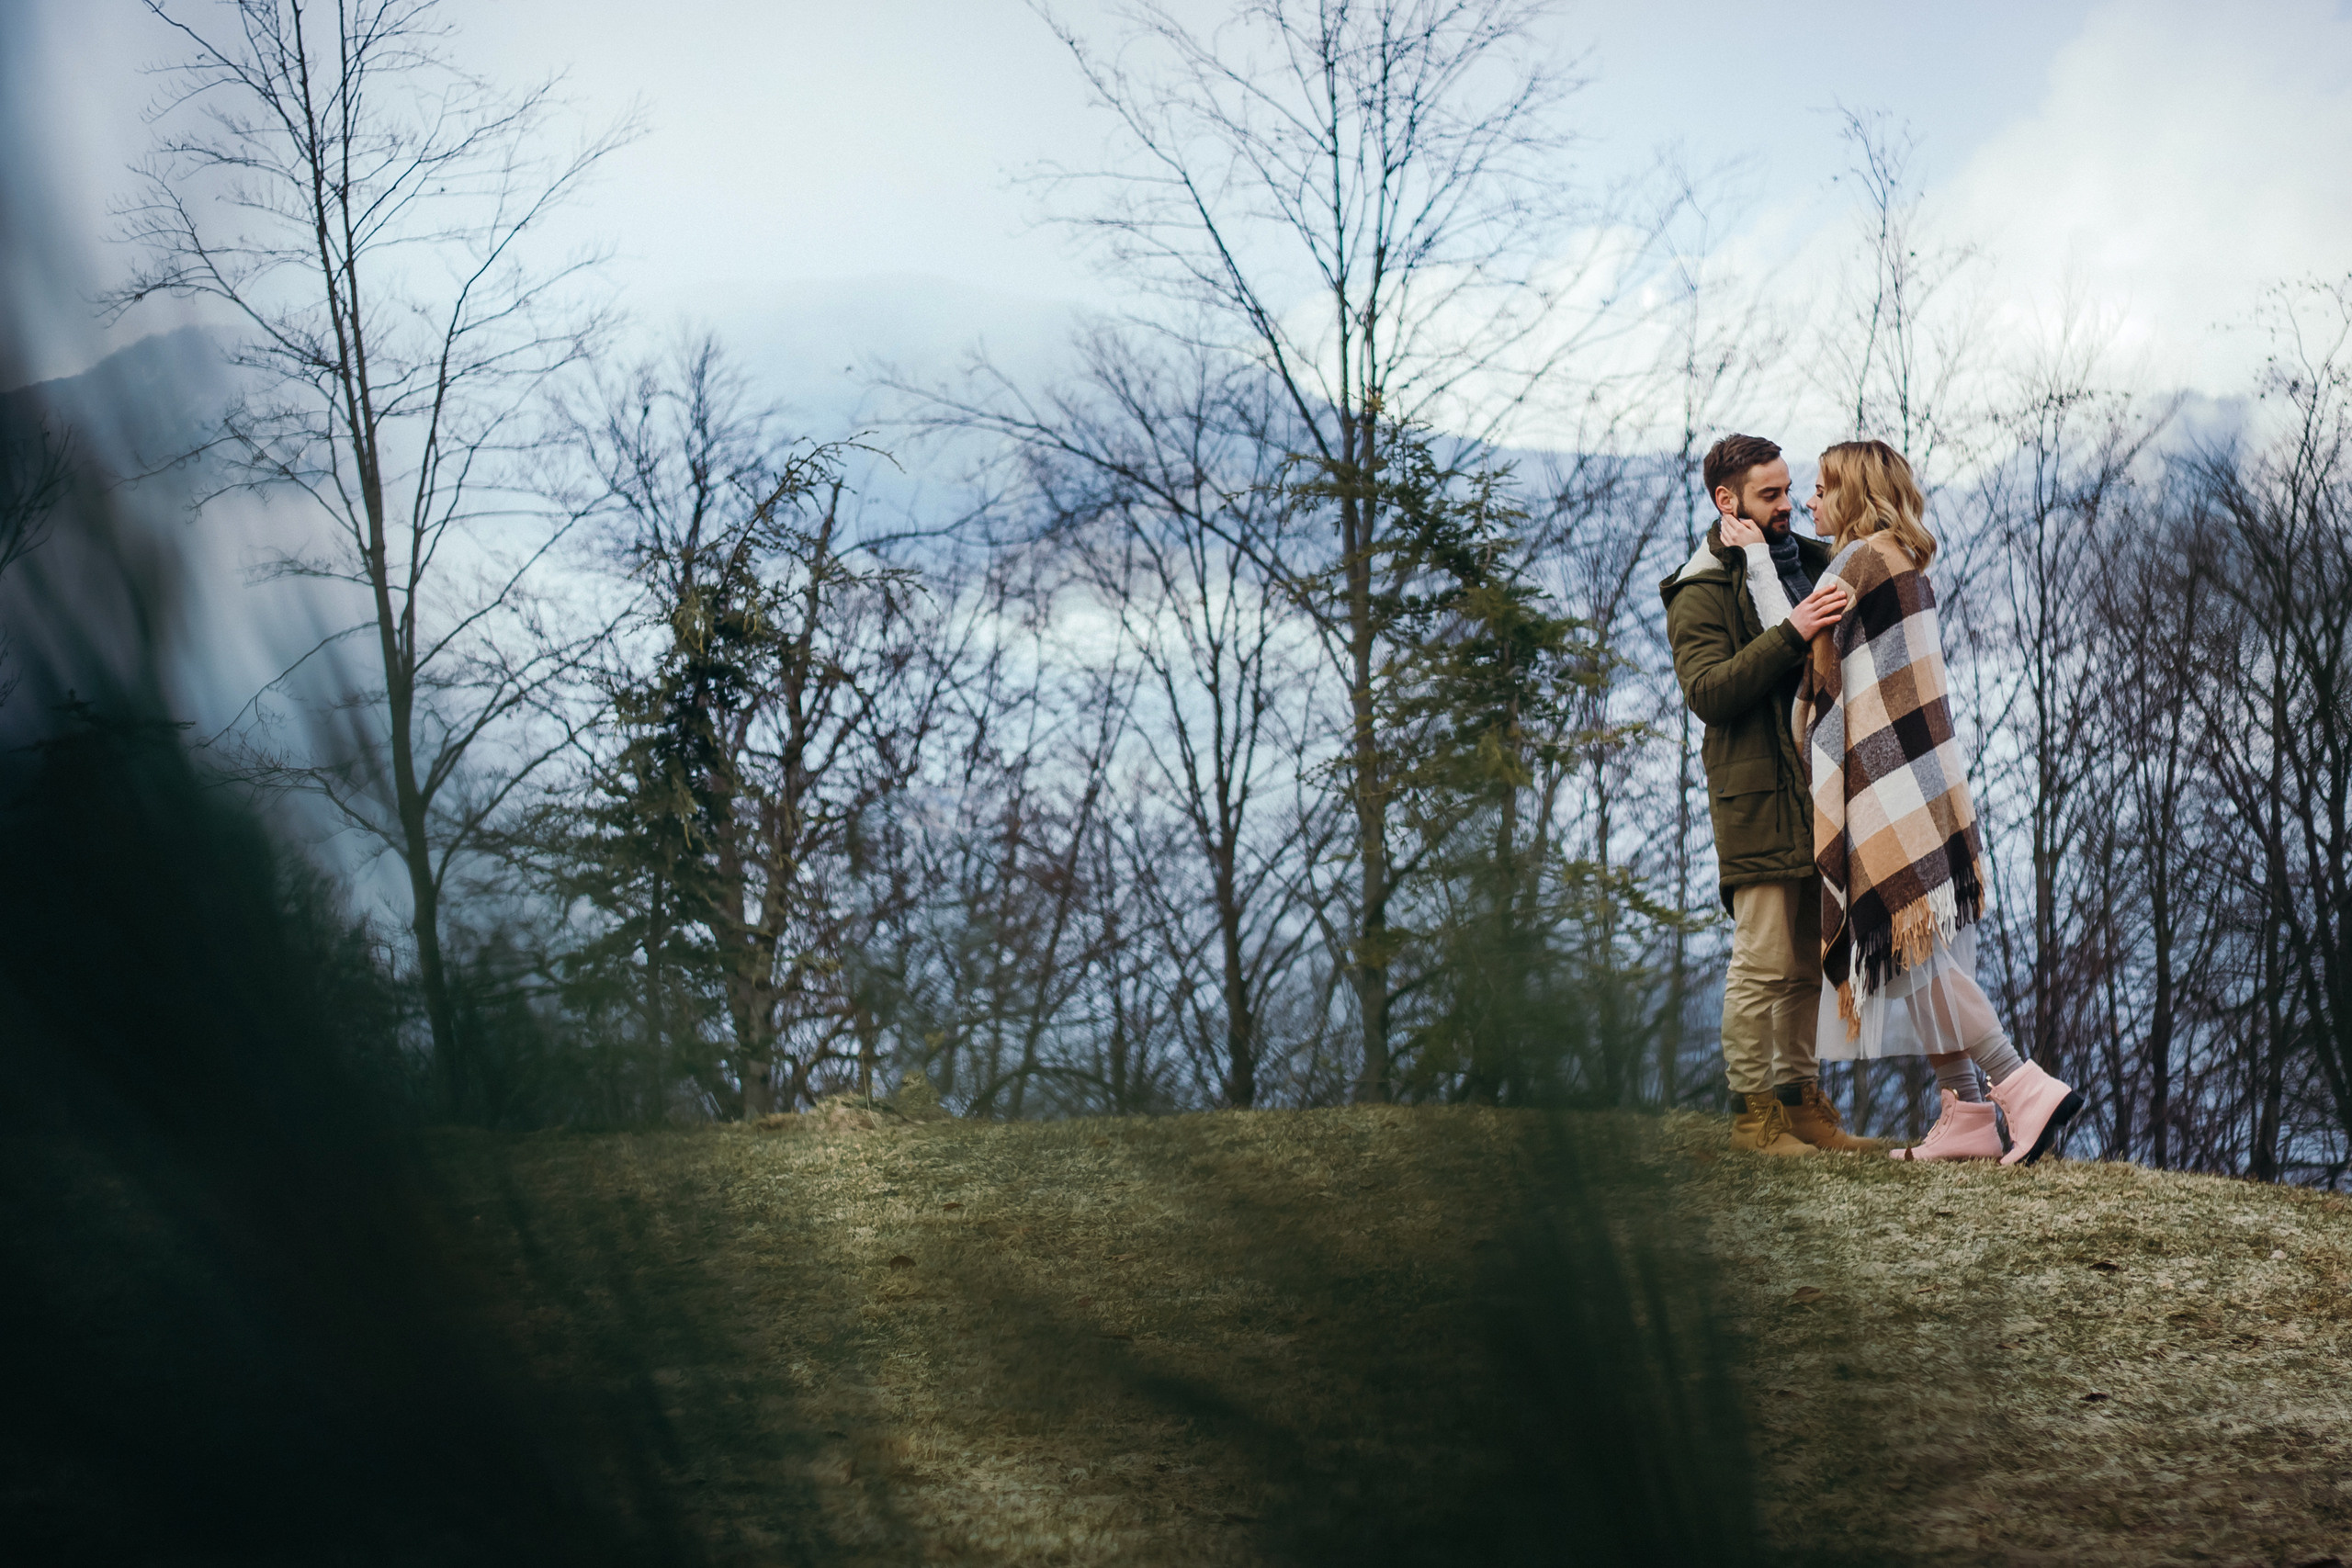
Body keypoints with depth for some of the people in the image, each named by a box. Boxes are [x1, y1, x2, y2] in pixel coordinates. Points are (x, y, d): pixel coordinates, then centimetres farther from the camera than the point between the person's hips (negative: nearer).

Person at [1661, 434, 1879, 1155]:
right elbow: (1707, 691, -19)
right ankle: (1752, 1109, 1)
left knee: (1809, 961, 10)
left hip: (1821, 786, 7)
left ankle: (1800, 1097, 18)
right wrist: (1792, 634, -27)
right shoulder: (1700, 593, -5)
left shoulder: (1811, 561, 15)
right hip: (1757, 796, -7)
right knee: (1764, 962, -6)